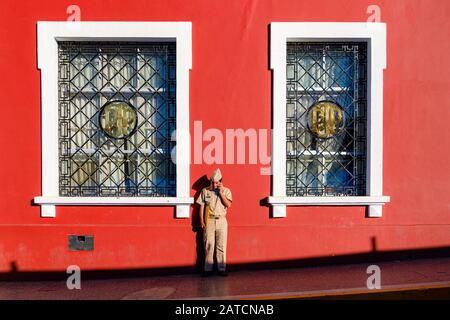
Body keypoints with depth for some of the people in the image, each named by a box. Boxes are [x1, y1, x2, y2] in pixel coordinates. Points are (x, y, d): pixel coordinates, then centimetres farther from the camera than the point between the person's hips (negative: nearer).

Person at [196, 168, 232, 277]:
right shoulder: (205, 191, 5)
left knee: (221, 245, 1)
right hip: (209, 220, 0)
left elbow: (228, 205, -9)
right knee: (209, 245, 1)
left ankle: (222, 268, 8)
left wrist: (221, 192, -12)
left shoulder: (226, 191, 4)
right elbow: (201, 206, 5)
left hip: (221, 220, 0)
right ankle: (208, 269, 9)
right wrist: (202, 222, -1)